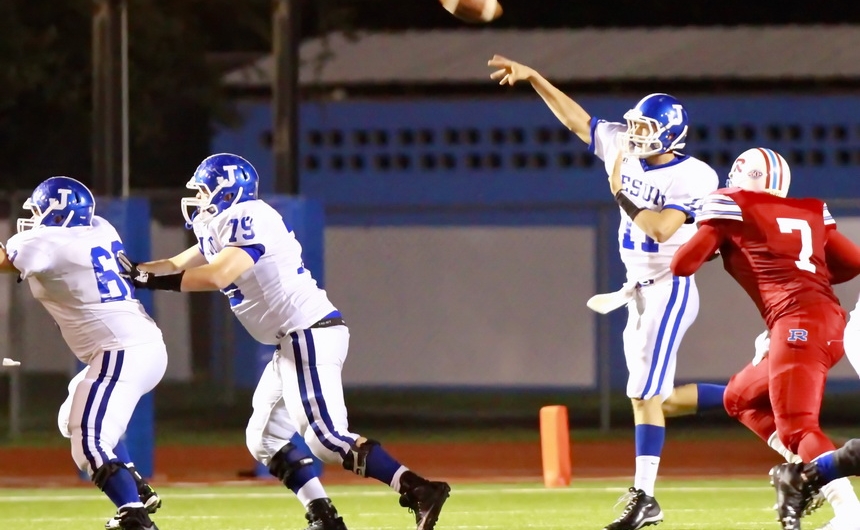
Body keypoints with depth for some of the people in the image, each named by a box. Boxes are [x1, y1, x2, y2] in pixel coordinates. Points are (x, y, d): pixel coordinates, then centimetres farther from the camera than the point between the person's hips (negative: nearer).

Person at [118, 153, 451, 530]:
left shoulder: (246, 218, -11)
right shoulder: (223, 226, 20)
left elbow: (216, 276, -22)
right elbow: (180, 265, 24)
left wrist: (155, 281, -14)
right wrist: (134, 270, 9)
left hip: (310, 333, -11)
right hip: (296, 341, 11)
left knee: (326, 437, -17)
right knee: (266, 438, 13)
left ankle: (419, 492, -23)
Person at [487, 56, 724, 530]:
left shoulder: (692, 177, -16)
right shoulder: (623, 150, 5)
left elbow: (662, 228, -27)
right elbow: (577, 120, 13)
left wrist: (621, 194, -17)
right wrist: (533, 78, 9)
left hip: (670, 290, -8)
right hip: (639, 291, 8)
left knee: (647, 394, -12)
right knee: (651, 398, 8)